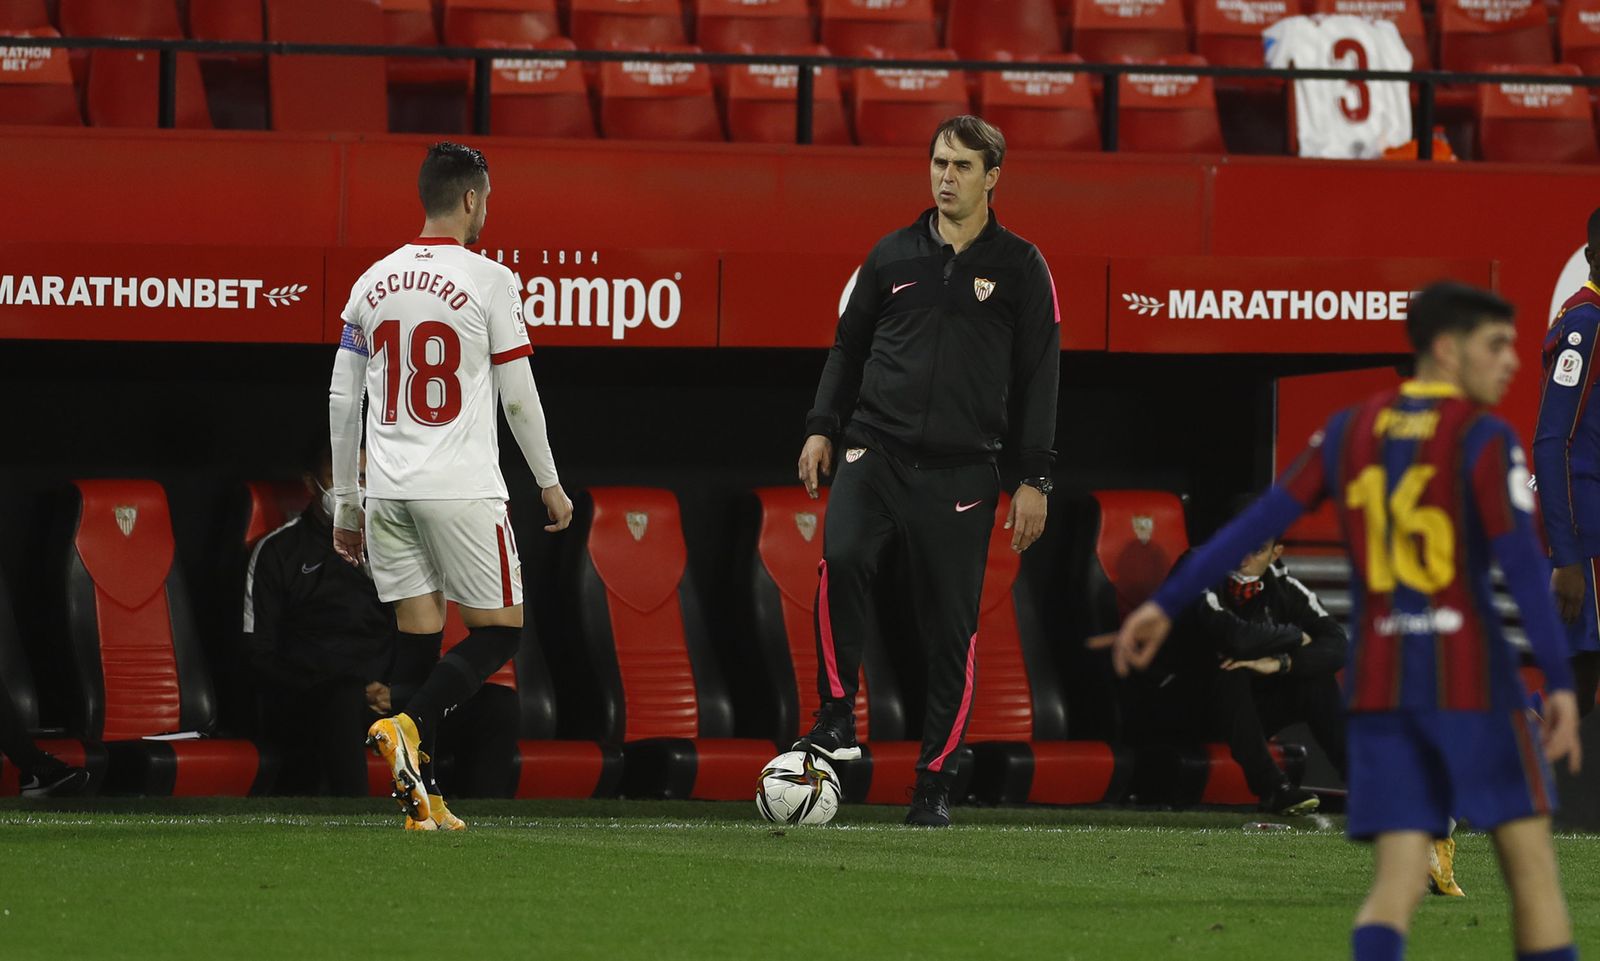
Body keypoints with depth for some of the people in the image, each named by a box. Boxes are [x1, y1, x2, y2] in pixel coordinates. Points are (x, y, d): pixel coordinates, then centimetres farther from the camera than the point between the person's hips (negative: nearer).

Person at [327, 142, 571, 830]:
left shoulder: (373, 282, 10)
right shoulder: (489, 281, -5)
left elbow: (342, 400, 12)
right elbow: (518, 396, -3)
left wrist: (346, 503, 19)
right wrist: (549, 483, 10)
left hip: (387, 490, 5)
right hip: (462, 489, -5)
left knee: (418, 636, 8)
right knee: (500, 630, 4)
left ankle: (421, 799, 3)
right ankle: (407, 725, -18)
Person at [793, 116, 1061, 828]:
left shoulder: (1019, 267, 4)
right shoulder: (894, 255, 10)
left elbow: (1038, 377, 4)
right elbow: (849, 346, 19)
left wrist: (1035, 480, -1)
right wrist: (822, 427, 7)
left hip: (959, 473, -1)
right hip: (874, 452, 1)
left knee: (950, 628, 1)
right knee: (843, 558, -27)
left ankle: (934, 785, 10)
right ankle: (836, 721, -18)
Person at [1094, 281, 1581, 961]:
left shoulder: (1351, 430, 9)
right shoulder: (1484, 439, -8)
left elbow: (1258, 521, 8)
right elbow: (1522, 561, -17)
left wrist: (1164, 605, 11)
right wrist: (1560, 685, -21)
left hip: (1378, 682, 5)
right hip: (1471, 675, -5)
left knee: (1399, 882, 0)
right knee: (1530, 858, 5)